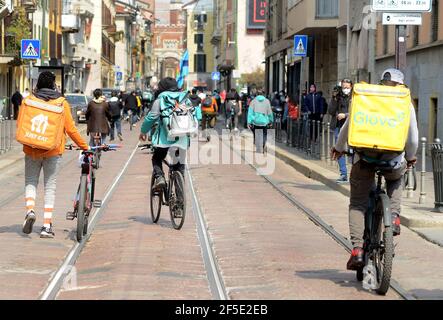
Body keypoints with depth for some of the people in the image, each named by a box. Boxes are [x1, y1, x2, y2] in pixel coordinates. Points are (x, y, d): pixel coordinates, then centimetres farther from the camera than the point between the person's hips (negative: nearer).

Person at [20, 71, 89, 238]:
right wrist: (84, 146, 8)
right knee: (50, 187, 6)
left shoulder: (28, 100, 0)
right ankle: (47, 226, 2)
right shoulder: (61, 103, -1)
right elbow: (70, 129, -3)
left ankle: (30, 210, -13)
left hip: (32, 149, 0)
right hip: (53, 150, 0)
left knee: (30, 182, 14)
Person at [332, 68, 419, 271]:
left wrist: (339, 148, 29)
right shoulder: (405, 104, 6)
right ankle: (394, 217, 17)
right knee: (395, 180, 36)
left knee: (358, 204, 7)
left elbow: (348, 126, 12)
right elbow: (412, 137, 9)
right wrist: (411, 157, 28)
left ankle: (357, 249, -7)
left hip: (364, 158, 0)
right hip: (393, 160, 1)